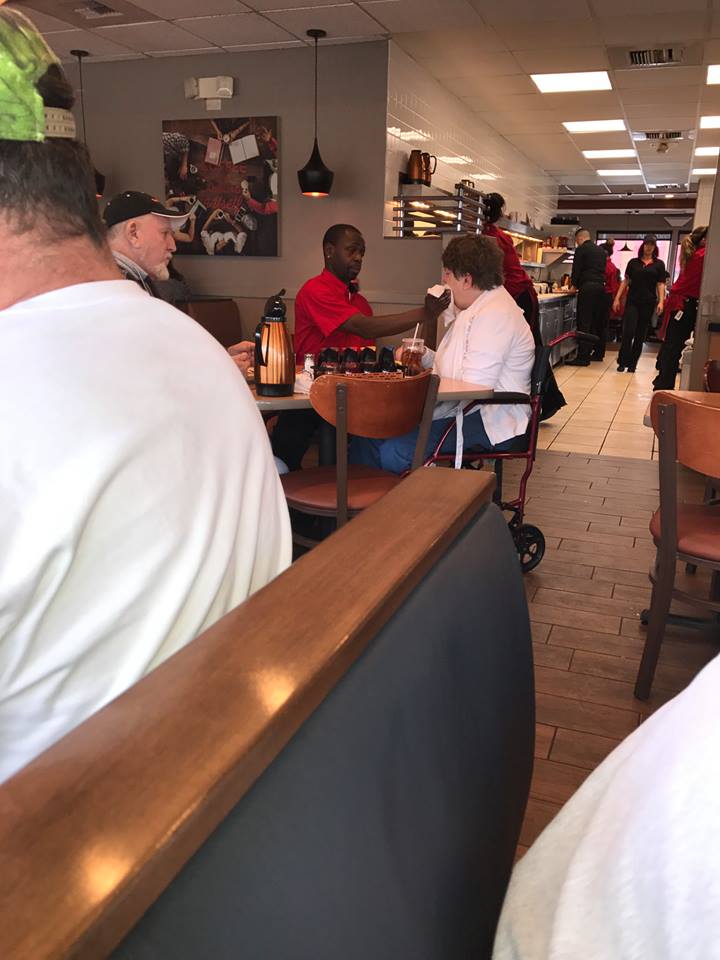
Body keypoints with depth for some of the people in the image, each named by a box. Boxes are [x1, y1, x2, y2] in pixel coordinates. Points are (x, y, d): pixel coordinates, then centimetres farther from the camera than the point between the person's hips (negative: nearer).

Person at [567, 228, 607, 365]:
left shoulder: (581, 249, -3)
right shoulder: (601, 250, 18)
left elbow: (576, 269, -4)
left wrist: (574, 285, 13)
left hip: (587, 287, -7)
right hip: (601, 286, 7)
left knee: (584, 323, -10)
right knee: (598, 321, 13)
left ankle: (583, 356, -14)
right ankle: (598, 352, 19)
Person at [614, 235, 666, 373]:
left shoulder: (659, 264, 7)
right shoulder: (633, 262, 8)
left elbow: (660, 284, 3)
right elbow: (626, 281, 9)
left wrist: (661, 301, -9)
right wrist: (617, 298, 1)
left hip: (648, 303, 1)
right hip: (632, 301, -1)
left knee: (640, 335, 5)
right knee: (628, 332, -12)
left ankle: (632, 364, 11)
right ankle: (622, 362, -3)